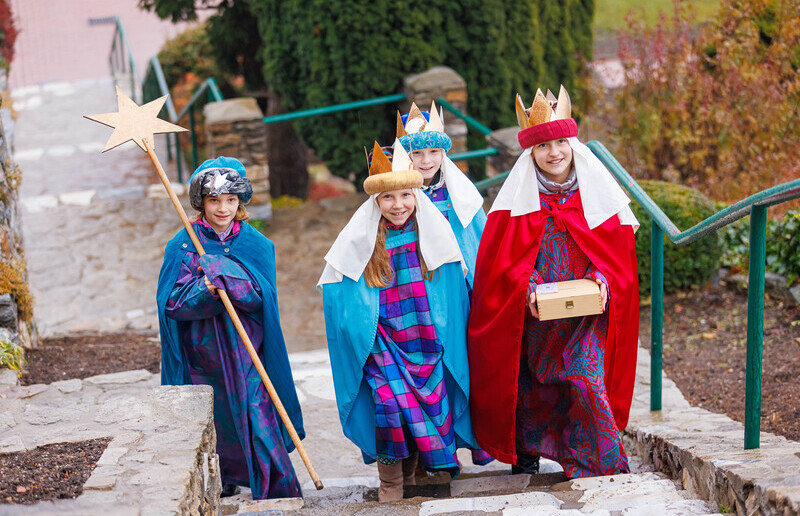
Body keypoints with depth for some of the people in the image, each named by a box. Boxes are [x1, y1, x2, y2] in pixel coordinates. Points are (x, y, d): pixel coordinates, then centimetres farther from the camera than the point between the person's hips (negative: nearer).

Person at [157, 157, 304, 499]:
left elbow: (260, 297, -8)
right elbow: (172, 303, -8)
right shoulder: (183, 246, -1)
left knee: (259, 422, -7)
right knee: (213, 424, 8)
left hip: (247, 352, 0)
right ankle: (221, 481, 30)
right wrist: (207, 291, -24)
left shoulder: (256, 245, 2)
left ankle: (279, 493, 1)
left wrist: (222, 273, -20)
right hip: (203, 353, 0)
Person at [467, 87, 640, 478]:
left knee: (586, 380, -14)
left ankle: (604, 462, -2)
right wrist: (527, 288, -17)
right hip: (534, 314, 1)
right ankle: (526, 453, 31)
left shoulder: (595, 191, 1)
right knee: (529, 383, 10)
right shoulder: (518, 197, -2)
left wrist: (603, 279, -14)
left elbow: (615, 247, 5)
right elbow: (502, 258, -1)